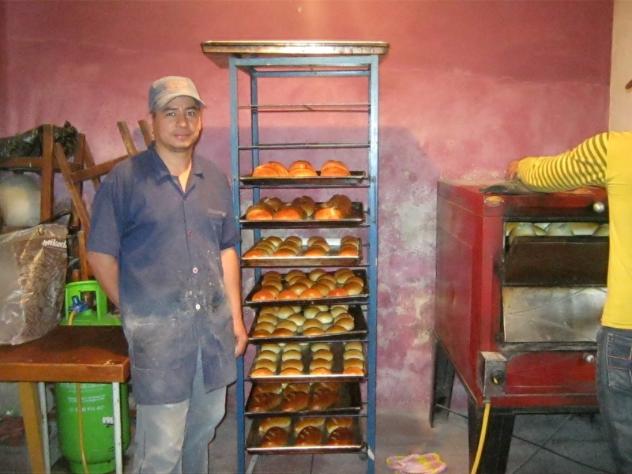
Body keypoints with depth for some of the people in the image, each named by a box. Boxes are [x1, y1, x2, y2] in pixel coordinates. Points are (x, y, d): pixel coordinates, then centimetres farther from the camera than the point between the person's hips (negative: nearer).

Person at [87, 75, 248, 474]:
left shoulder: (215, 179, 9)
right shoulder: (124, 179, -6)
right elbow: (101, 255, -3)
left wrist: (236, 315, 9)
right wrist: (136, 311, -1)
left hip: (214, 324, 5)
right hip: (158, 329, -5)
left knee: (205, 424, 19)